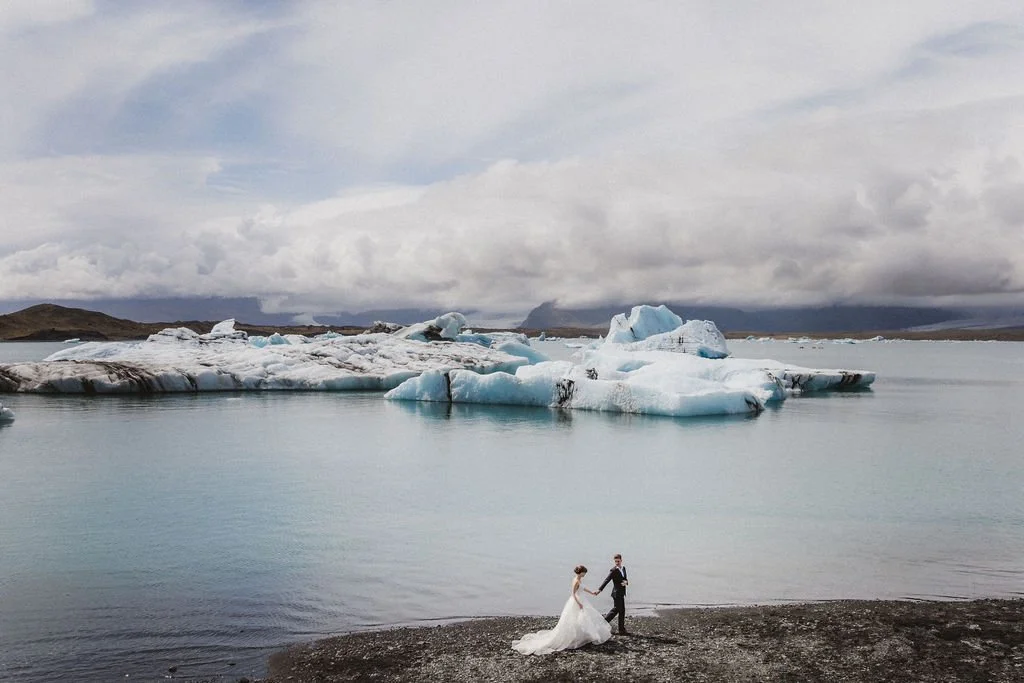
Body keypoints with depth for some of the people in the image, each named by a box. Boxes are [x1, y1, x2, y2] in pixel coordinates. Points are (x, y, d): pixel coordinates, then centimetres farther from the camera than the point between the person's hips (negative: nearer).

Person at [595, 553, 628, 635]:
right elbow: (606, 580, -21)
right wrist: (599, 589, -31)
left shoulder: (623, 568, 9)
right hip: (617, 593, -8)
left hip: (621, 593, 8)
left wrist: (626, 582, -13)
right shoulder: (613, 570, -14)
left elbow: (625, 579, 13)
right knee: (615, 610, -5)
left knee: (622, 611, 13)